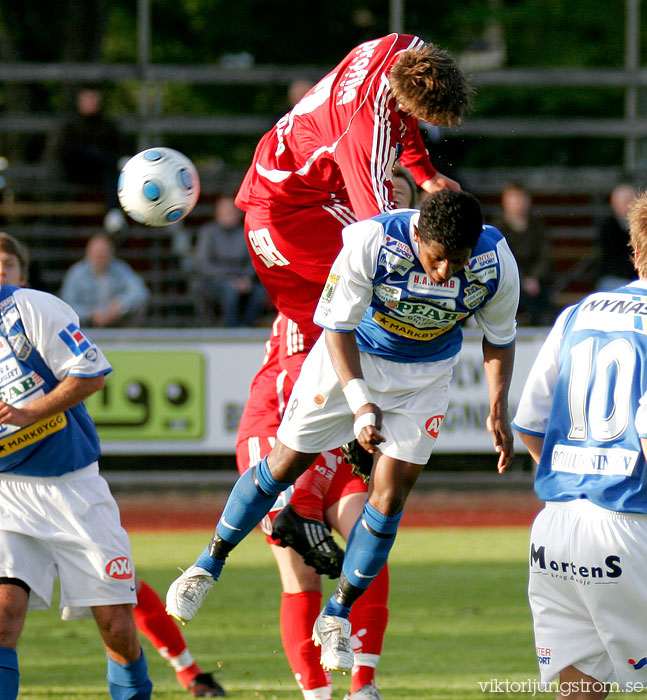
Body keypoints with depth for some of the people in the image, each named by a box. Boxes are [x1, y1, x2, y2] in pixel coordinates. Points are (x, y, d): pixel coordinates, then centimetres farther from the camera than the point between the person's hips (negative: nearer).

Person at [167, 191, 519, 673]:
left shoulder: (495, 264, -25)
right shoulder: (371, 244, -34)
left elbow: (500, 338, -4)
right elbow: (339, 326, -20)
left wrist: (498, 410, -11)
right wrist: (360, 402, -29)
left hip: (426, 373, 2)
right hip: (352, 355, -2)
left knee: (390, 495, -5)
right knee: (286, 464, 5)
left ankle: (338, 615, 13)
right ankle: (209, 565, 26)